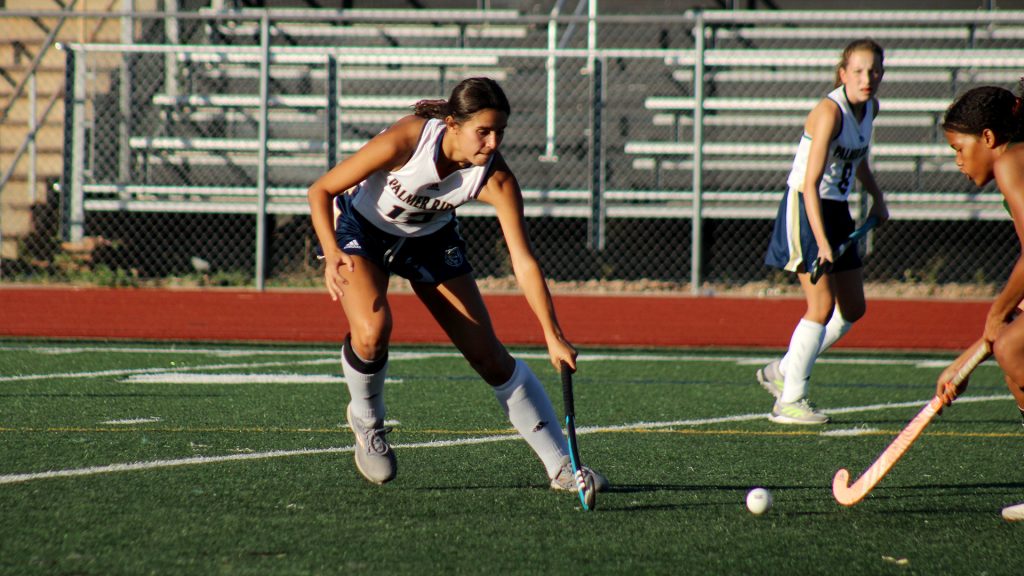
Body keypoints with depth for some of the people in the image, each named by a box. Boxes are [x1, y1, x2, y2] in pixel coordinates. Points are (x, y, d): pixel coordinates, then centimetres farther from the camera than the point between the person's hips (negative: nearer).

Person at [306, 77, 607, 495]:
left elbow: (523, 261, -27)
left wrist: (553, 336, -35)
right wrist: (332, 255, -38)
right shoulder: (405, 141, -35)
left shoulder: (496, 179, -28)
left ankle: (561, 465, 4)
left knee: (489, 355, -3)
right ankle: (366, 420, 3)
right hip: (360, 227, -3)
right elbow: (321, 191, -24)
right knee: (372, 330, -30)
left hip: (431, 238, 3)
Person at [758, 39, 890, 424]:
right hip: (805, 208, -9)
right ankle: (789, 401, -9)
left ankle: (783, 371, 24)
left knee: (853, 308, 10)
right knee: (823, 305, -15)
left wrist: (877, 197, 22)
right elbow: (811, 184, -28)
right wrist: (822, 244, -34)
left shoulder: (869, 108, 3)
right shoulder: (830, 111, -23)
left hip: (837, 210, 9)